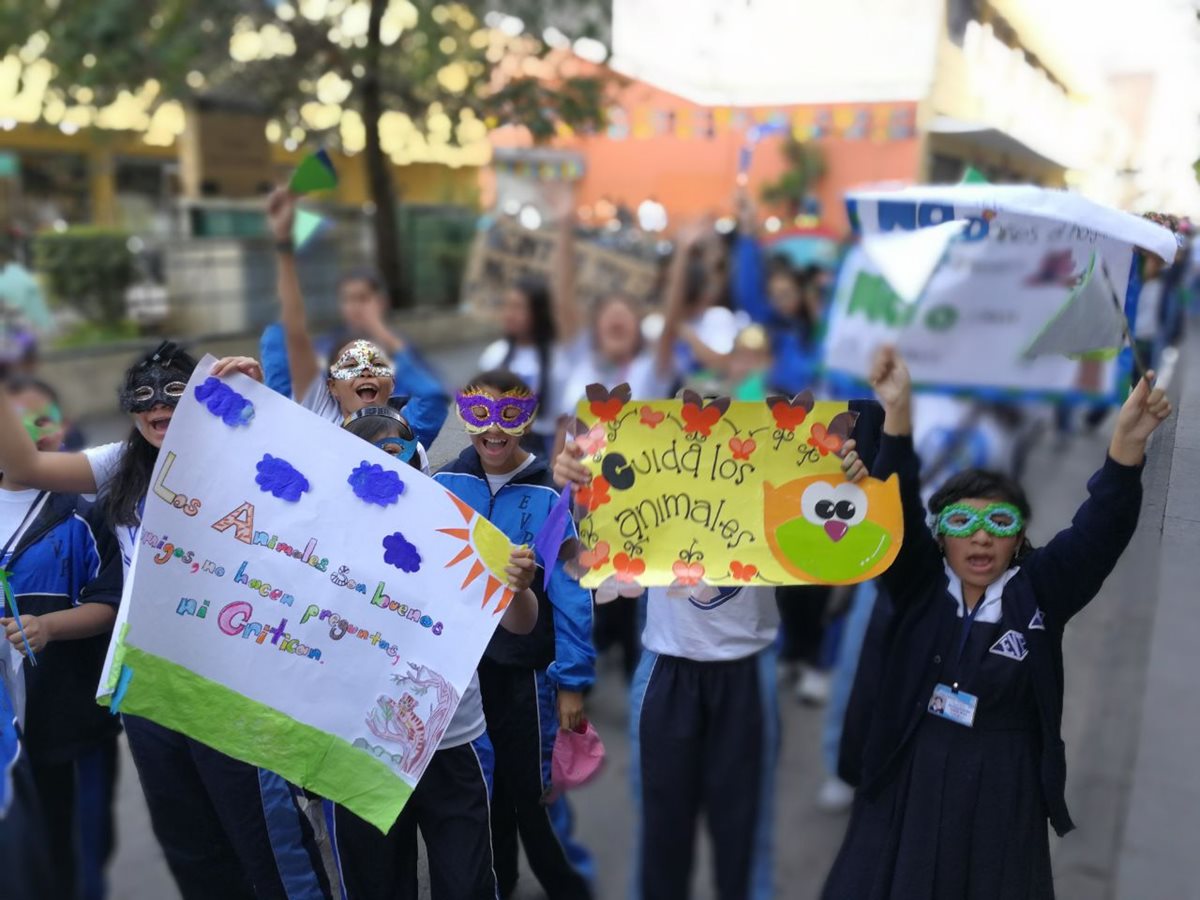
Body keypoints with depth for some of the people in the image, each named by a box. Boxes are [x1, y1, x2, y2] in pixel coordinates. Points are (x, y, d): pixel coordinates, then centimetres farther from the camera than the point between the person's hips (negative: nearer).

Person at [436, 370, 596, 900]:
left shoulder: (549, 495, -14)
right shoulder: (444, 485, -5)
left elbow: (571, 592, -13)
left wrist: (572, 680, -13)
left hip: (525, 668, -3)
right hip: (458, 664, 4)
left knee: (533, 790, 6)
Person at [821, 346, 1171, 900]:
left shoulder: (1039, 593, -3)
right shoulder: (920, 585, -4)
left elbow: (1101, 528, -14)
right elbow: (895, 510, -17)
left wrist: (1127, 442, -30)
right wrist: (897, 414, -31)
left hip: (1004, 792, 0)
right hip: (910, 785, 0)